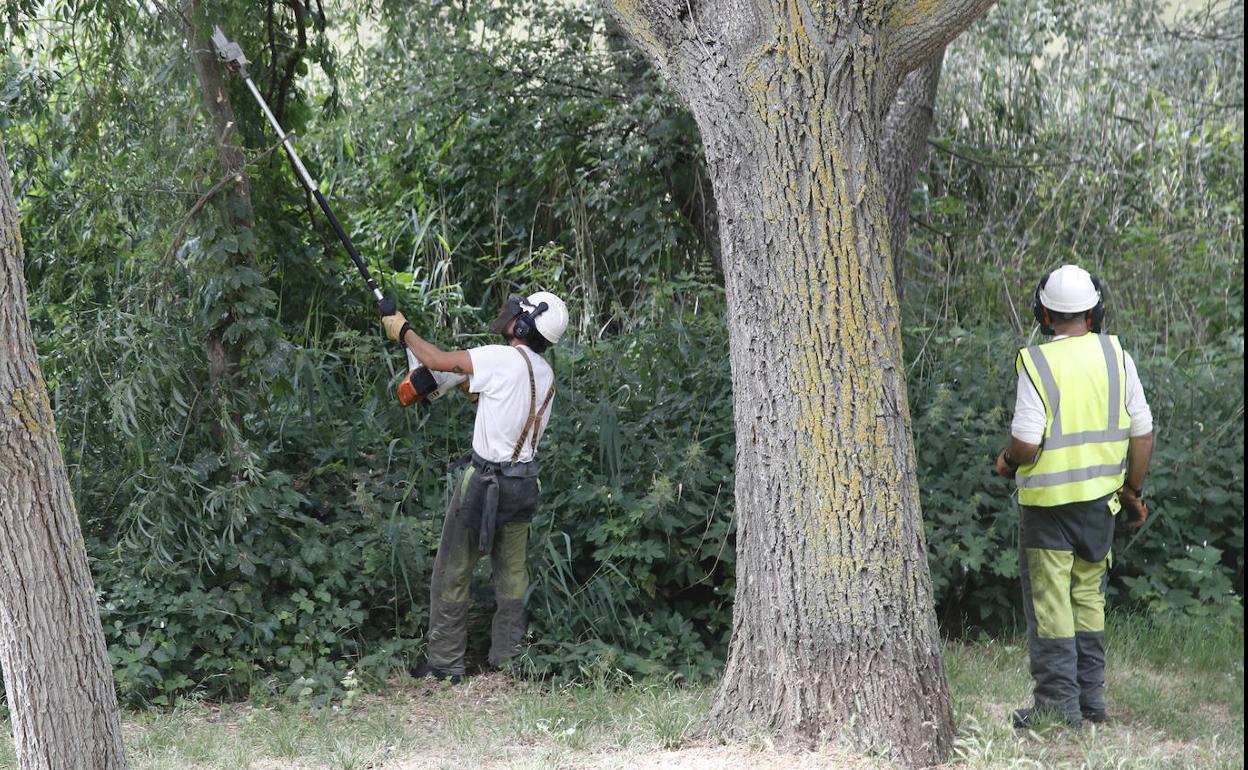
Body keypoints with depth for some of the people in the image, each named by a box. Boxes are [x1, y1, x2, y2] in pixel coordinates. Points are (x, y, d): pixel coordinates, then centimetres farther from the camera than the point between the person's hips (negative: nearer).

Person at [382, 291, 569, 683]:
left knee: (452, 575, 4)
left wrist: (404, 331, 3)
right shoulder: (546, 374, 6)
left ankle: (445, 665, 7)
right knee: (513, 575, 13)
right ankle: (507, 662, 17)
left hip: (485, 482, -7)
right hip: (524, 484, 7)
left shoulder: (503, 359, -18)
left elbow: (439, 361, -11)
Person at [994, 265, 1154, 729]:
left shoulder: (1037, 363, -13)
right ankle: (1090, 699, 19)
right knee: (1089, 598, 16)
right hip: (1100, 499, 5)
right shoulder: (1115, 356, 0)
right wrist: (1134, 491, 14)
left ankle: (1058, 703, 1)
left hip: (1048, 499, -5)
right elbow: (1142, 432, 2)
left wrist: (1007, 462, 4)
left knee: (1049, 602, 2)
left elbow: (1026, 443, -18)